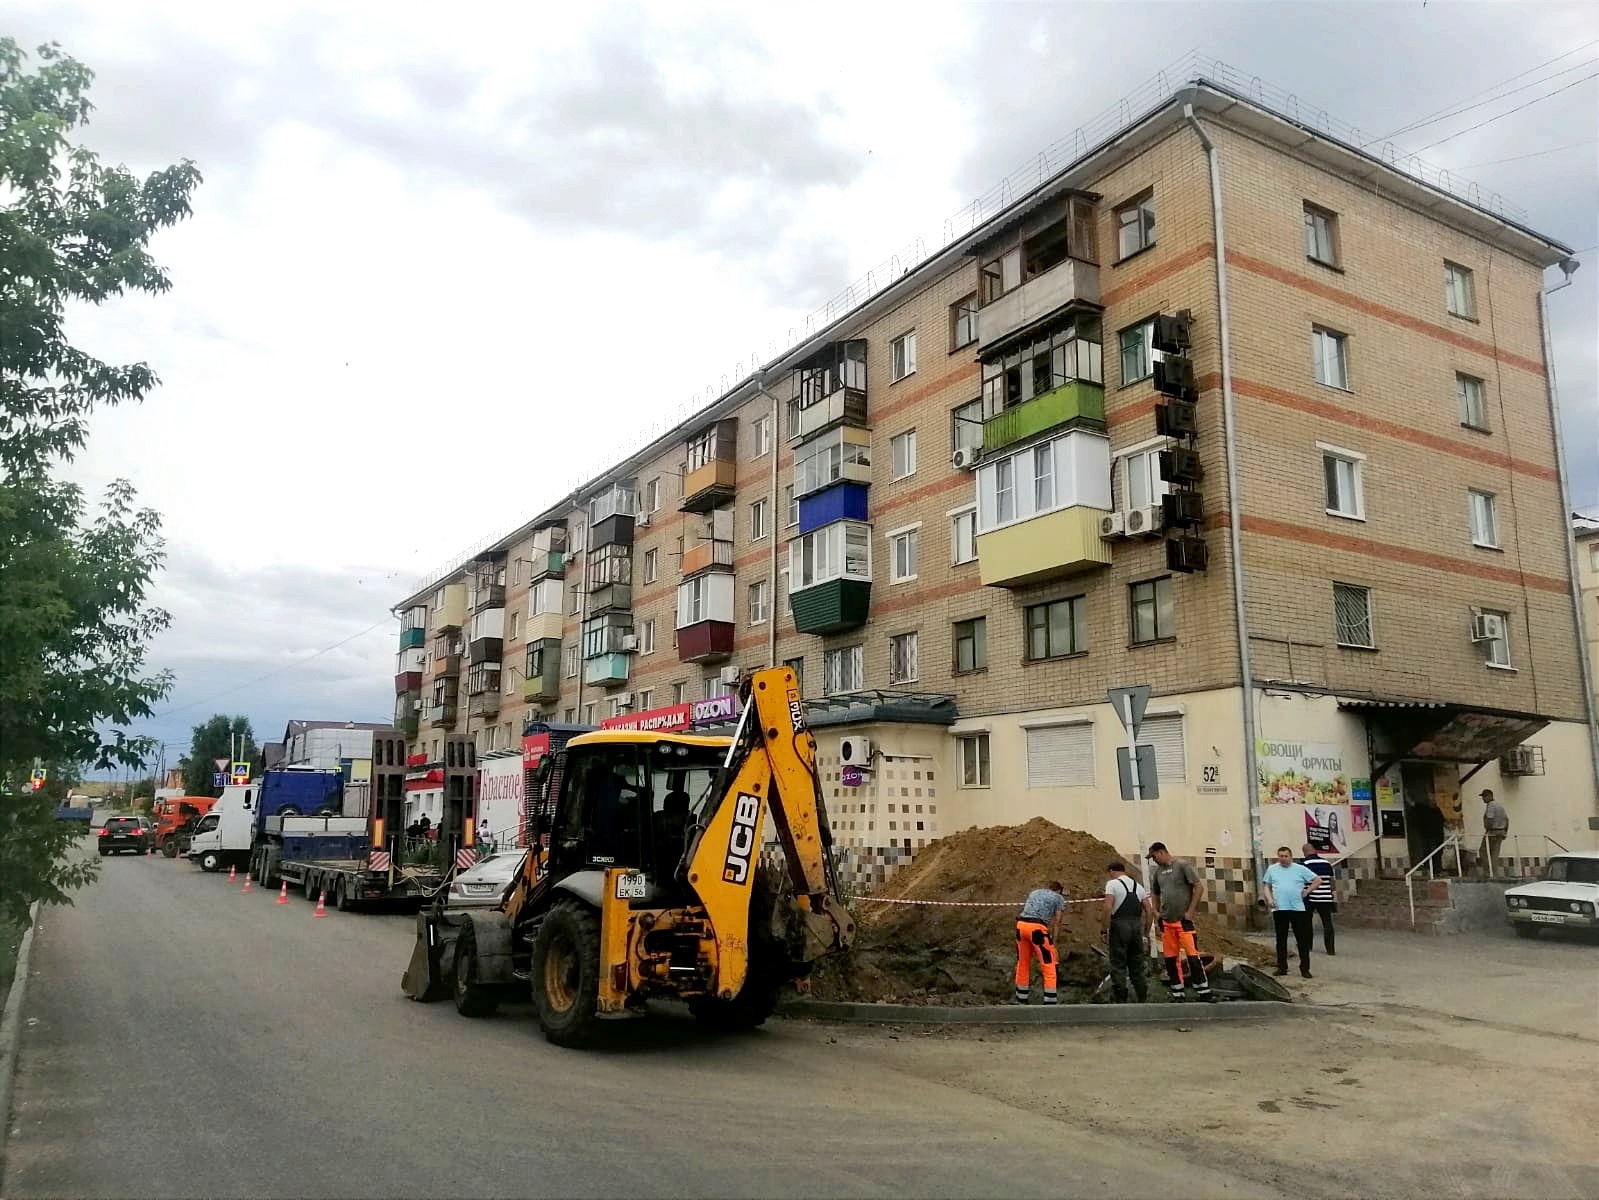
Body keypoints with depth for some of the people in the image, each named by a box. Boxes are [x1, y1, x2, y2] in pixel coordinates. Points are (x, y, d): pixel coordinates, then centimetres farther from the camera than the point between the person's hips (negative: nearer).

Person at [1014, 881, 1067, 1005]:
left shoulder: (1034, 892, 28)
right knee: (1048, 965, 5)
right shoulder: (1059, 898, 15)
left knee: (1022, 963, 17)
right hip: (1037, 927, -6)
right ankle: (1050, 1001, 5)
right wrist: (1054, 943, 7)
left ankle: (1021, 999, 27)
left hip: (1021, 924, 6)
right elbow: (1057, 922, 7)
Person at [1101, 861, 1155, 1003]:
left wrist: (1106, 929, -10)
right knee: (1137, 965, 14)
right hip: (1137, 925, 6)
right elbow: (1149, 910, 13)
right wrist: (1145, 930, 19)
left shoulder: (1112, 883, -3)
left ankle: (1121, 1001, 0)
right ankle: (1143, 999, 15)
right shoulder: (1138, 886, 16)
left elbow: (1108, 907, -15)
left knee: (1118, 965, 1)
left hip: (1119, 926, -6)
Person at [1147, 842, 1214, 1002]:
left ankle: (1204, 993, -2)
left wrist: (1190, 912, -12)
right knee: (1170, 958, 7)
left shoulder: (1183, 866, -8)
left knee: (1193, 955, -9)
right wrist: (1159, 912, 11)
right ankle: (1178, 994, 15)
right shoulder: (1158, 871, 11)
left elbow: (1199, 887, -11)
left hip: (1183, 920, -6)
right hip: (1166, 922, 6)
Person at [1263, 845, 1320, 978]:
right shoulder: (1272, 869, 10)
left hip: (1298, 909, -2)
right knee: (1281, 940, 7)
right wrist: (1269, 899, -1)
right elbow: (1267, 886, 15)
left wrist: (1307, 892, 1)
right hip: (1279, 909, 2)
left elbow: (1317, 879, 7)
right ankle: (1282, 967, 14)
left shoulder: (1300, 869, 4)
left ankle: (1305, 968, 4)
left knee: (1302, 940, -1)